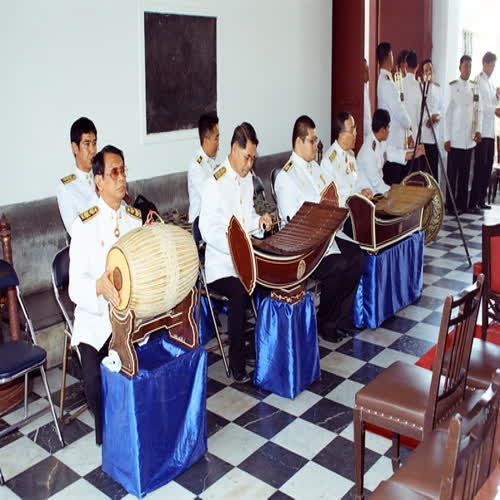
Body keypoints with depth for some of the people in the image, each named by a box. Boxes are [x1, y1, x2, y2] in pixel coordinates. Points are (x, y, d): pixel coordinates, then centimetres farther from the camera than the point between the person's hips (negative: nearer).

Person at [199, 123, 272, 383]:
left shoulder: (247, 178, 14)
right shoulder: (215, 184, -11)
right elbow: (209, 230, -17)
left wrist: (259, 220, 4)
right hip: (221, 265, -7)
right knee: (239, 292, -32)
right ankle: (237, 364, -17)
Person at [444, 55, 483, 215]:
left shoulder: (474, 87, 12)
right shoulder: (452, 86, -3)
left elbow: (478, 110, 15)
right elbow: (448, 113, -5)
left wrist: (478, 130, -1)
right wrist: (447, 138, -9)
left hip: (470, 139, 5)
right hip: (455, 138, -5)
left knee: (465, 172, 9)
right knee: (452, 173, 0)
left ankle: (462, 203, 16)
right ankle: (450, 205, 7)